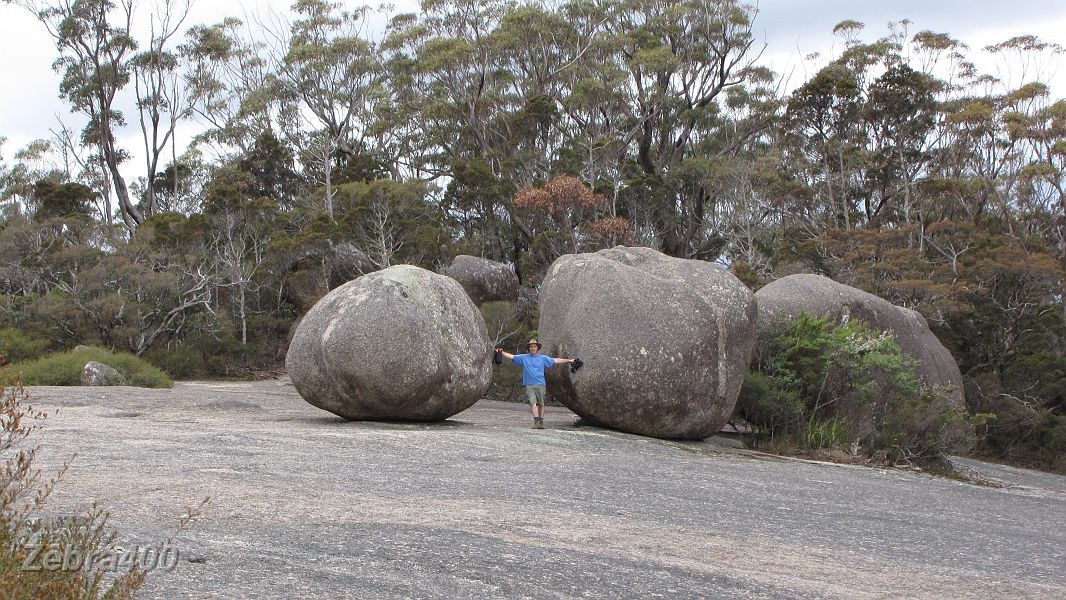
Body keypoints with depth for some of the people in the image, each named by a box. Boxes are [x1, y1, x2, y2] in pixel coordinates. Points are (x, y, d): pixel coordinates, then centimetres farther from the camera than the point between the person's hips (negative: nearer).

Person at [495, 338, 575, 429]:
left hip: (540, 384, 1)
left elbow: (556, 361, 11)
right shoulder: (523, 358, 8)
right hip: (529, 385, -1)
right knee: (533, 403, -13)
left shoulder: (543, 358, 9)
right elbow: (511, 357, 7)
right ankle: (536, 421, -18)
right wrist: (502, 352, -5)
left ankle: (541, 421, 14)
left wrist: (569, 361, 9)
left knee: (541, 404, 4)